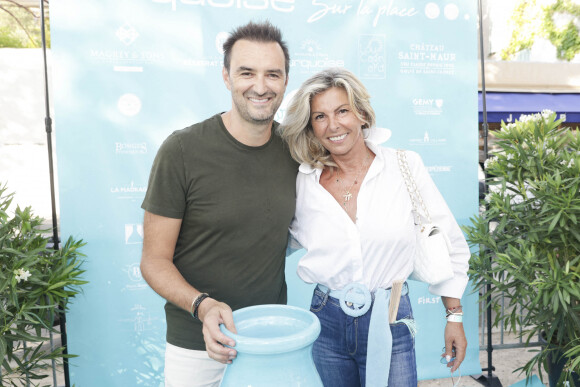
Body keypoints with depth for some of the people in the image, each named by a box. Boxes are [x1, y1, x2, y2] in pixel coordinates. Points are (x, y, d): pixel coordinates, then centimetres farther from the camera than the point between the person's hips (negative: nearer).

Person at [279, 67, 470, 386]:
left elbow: (450, 246, 1)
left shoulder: (405, 166, -6)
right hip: (326, 324, 2)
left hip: (389, 324, -1)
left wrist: (454, 316, 3)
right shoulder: (303, 183, -4)